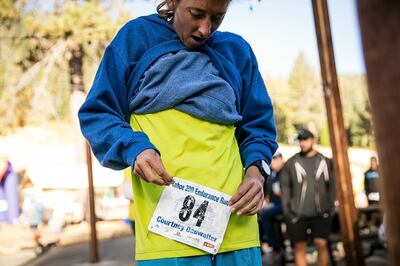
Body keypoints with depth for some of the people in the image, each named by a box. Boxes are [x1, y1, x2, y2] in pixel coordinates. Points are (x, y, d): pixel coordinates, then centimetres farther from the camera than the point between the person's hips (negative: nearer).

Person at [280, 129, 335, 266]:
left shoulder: (325, 162, 7)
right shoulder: (291, 163, 1)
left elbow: (331, 186, 10)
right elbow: (285, 187, 1)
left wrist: (331, 207, 2)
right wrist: (286, 211, -4)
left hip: (321, 213, 1)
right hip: (297, 214, -1)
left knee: (321, 244, -6)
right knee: (300, 247, 5)